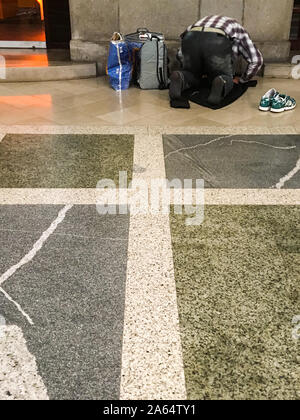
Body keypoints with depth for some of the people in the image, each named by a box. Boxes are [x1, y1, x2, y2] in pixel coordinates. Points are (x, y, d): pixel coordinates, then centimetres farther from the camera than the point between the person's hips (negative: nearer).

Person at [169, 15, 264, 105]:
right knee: (226, 78, 20)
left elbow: (181, 53, 39)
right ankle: (221, 83, -15)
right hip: (217, 43, -2)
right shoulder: (239, 30, 36)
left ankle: (180, 78, -8)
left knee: (191, 76, 26)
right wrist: (241, 80, 39)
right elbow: (256, 60, 26)